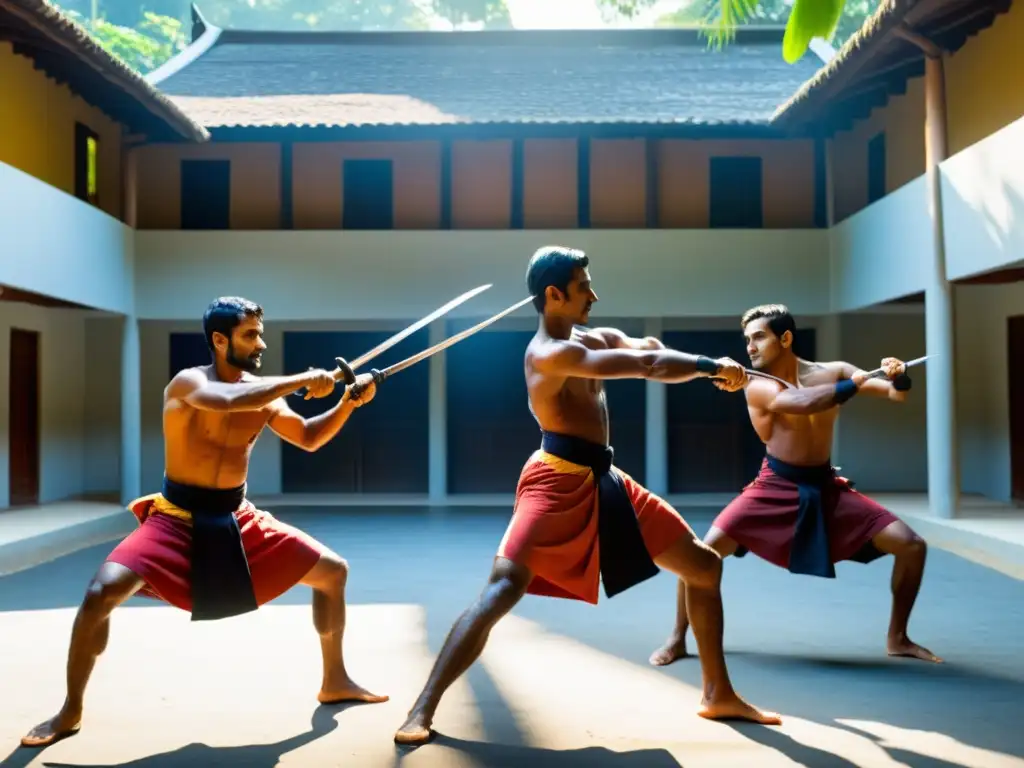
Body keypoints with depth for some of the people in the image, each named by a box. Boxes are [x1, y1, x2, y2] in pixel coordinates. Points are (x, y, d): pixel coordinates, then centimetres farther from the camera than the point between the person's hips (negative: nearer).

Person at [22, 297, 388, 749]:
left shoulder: (263, 393, -1)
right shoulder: (188, 383, -17)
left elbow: (309, 438, 6)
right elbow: (231, 400, -39)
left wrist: (349, 403, -9)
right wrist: (304, 381, -35)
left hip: (237, 520, 5)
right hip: (177, 519, -5)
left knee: (333, 571, 3)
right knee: (103, 593, -24)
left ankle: (335, 682, 20)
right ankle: (70, 712, -1)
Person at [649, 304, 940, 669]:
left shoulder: (833, 372, -2)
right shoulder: (759, 387, -14)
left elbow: (896, 395, -5)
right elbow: (802, 402, -33)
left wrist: (900, 379, -27)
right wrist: (855, 383, -27)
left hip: (826, 488, 4)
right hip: (775, 488, -3)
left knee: (912, 547, -2)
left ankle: (897, 639, 19)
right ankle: (677, 639, 2)